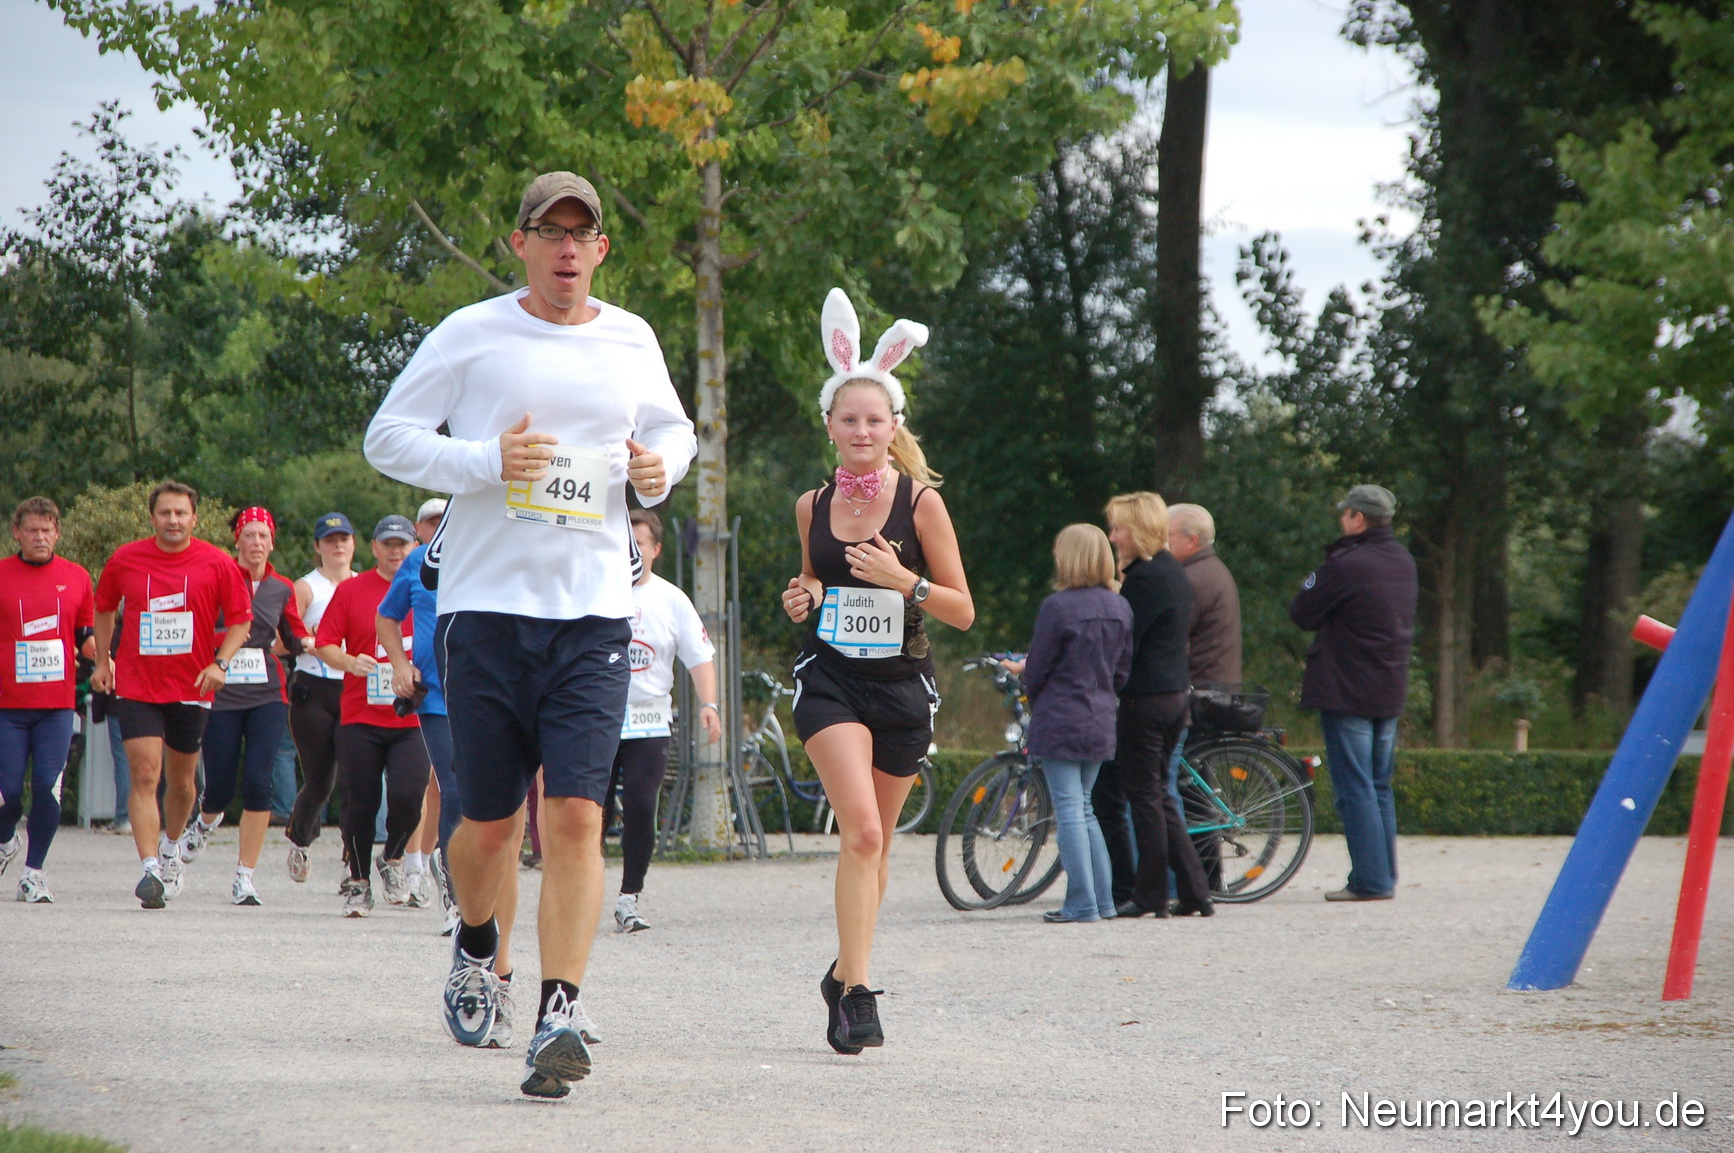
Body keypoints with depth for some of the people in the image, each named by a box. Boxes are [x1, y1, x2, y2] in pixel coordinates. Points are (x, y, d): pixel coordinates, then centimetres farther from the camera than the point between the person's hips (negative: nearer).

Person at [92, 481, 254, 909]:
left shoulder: (217, 564, -3)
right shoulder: (125, 560, 0)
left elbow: (240, 619, 3)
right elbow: (104, 608, 17)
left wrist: (219, 664, -11)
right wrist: (102, 661, 12)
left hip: (191, 688, 1)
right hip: (136, 686, -1)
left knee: (182, 779, 13)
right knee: (144, 774, -13)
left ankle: (171, 845, 41)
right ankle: (150, 869, -19)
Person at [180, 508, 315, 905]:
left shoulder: (281, 589, 9)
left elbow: (293, 638, 18)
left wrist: (307, 642, -3)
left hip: (267, 697, 2)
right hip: (221, 696, -2)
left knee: (258, 783, -12)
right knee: (220, 789, 1)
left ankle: (245, 877, -4)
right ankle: (205, 823, 41)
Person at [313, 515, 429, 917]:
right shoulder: (351, 591, 5)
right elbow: (325, 643, 3)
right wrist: (349, 662, -16)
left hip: (412, 719, 0)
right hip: (361, 717, 0)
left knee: (407, 794, -16)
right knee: (360, 803, 1)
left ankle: (393, 859, 13)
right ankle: (358, 883, 19)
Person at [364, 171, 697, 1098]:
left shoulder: (630, 342, 11)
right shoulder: (472, 334, 1)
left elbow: (673, 428, 28)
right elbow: (387, 438, 2)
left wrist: (661, 467, 5)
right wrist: (485, 461, -14)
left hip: (594, 612, 1)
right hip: (487, 604, -1)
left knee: (576, 817, -11)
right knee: (490, 823, 4)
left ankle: (560, 1014, -12)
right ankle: (476, 945, 36)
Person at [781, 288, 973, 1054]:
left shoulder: (920, 501, -5)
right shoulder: (813, 507, 3)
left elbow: (963, 611, -3)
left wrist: (903, 580, -19)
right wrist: (801, 599, -2)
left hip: (902, 683, 0)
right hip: (830, 679, 0)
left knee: (875, 842, 12)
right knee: (860, 830, -20)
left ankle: (845, 975, 33)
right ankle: (858, 994, -22)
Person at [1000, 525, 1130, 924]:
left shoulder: (1057, 607, -14)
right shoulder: (1120, 608, 5)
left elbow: (1037, 670, -7)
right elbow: (1123, 671, 11)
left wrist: (1022, 671, 15)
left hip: (1060, 721, -6)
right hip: (1100, 722, 6)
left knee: (1069, 810, -3)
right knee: (1084, 807, 17)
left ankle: (1081, 903, -4)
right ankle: (1104, 899, 16)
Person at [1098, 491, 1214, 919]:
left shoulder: (1145, 577, -16)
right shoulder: (1174, 571, 14)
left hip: (1144, 698, -9)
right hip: (1175, 694, 9)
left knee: (1144, 795, -2)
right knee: (1157, 794, 14)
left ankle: (1149, 895, 2)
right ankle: (1194, 892, 11)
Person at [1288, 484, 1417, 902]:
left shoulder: (1347, 566, -18)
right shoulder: (1403, 561, 9)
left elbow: (1301, 612, -13)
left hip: (1347, 691, -8)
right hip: (1391, 692, 8)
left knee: (1354, 789, -5)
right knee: (1379, 787, 14)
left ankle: (1370, 880, -8)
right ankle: (1385, 876, 15)